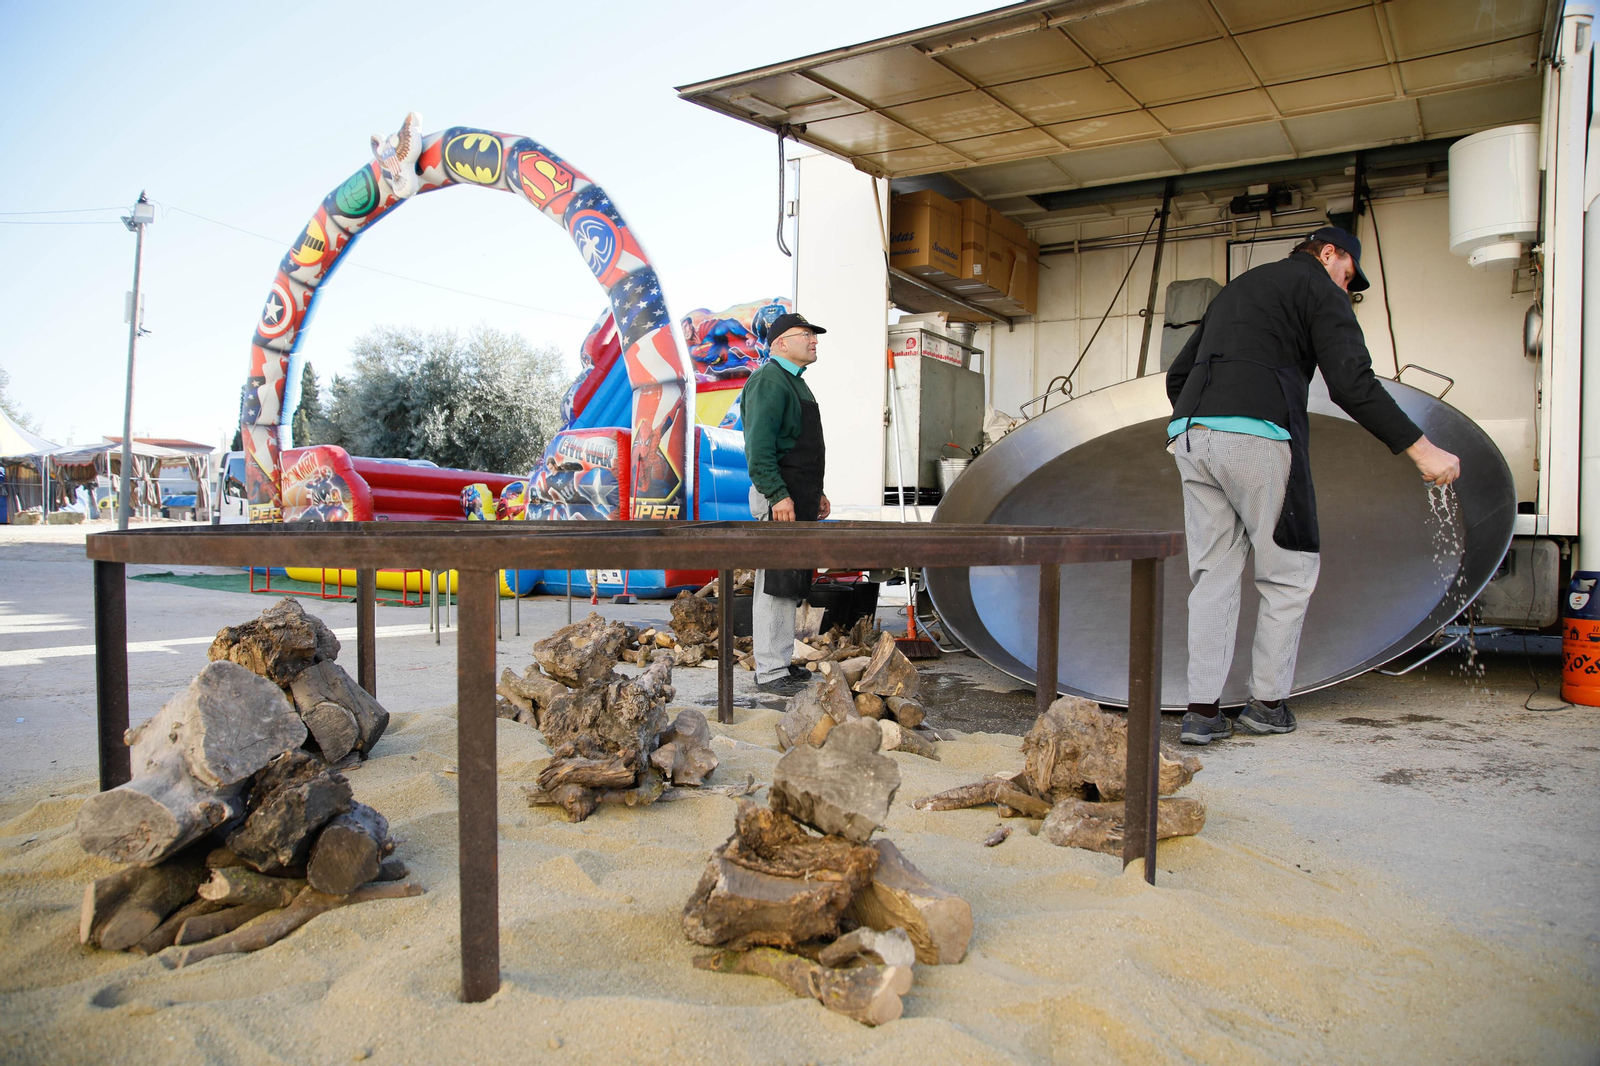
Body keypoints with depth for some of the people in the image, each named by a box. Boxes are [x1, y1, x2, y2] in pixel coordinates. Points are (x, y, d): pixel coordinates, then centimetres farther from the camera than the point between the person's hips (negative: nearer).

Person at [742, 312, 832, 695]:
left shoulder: (796, 383, 22)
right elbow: (759, 445, -20)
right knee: (773, 585, -7)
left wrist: (817, 492, 22)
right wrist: (778, 495, -25)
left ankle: (783, 662, 21)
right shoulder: (768, 380, -11)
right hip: (779, 498, -10)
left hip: (799, 498, 10)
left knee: (791, 586, 13)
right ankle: (770, 671, -2)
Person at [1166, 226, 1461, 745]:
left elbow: (1177, 376, 29)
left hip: (1190, 431, 7)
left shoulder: (1236, 289, 31)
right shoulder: (1319, 288, 9)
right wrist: (1422, 450, -6)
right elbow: (1352, 383, -7)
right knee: (1289, 573, 9)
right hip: (1258, 436, -6)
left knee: (1214, 573, 8)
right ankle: (1267, 702, 13)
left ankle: (1202, 711, 3)